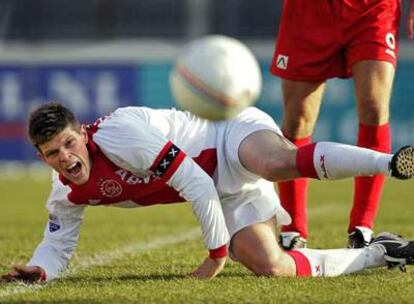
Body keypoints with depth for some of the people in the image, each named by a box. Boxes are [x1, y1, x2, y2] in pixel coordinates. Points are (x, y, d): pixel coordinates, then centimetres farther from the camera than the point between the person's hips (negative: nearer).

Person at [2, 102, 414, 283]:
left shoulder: (118, 135, -27)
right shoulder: (67, 194, -1)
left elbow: (196, 183, -25)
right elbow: (57, 244, 15)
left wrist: (217, 253, -18)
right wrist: (36, 270, -10)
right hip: (228, 192, 8)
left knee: (280, 163, -44)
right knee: (269, 267, -14)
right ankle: (381, 253, 2)